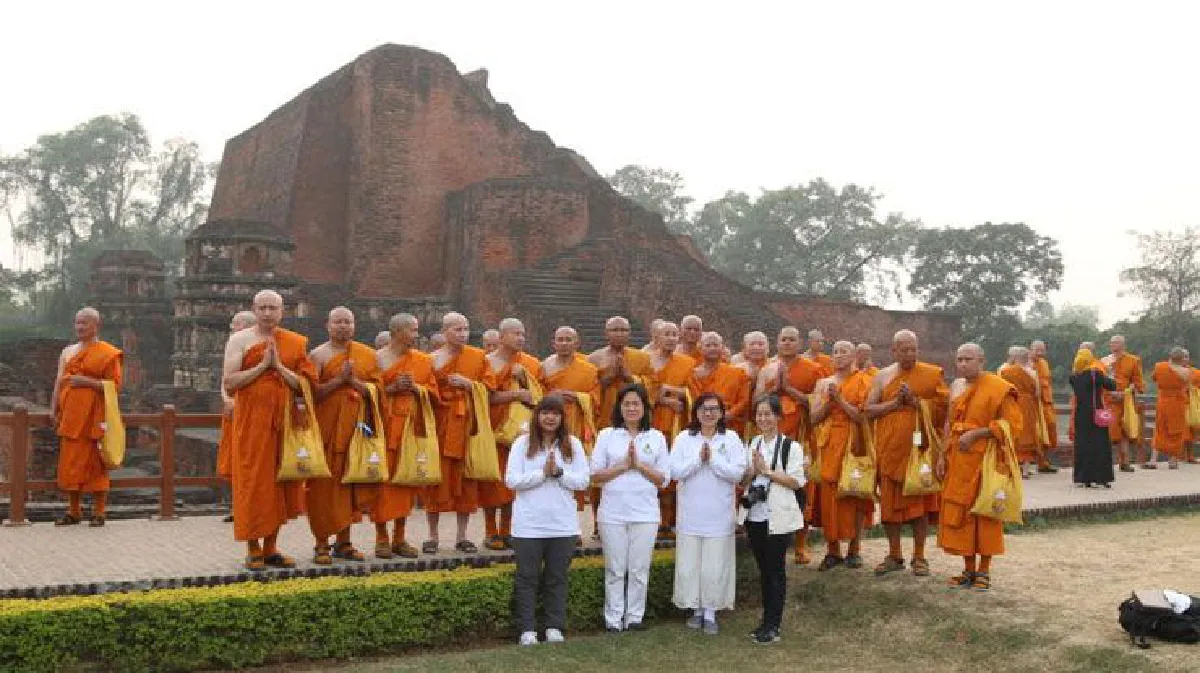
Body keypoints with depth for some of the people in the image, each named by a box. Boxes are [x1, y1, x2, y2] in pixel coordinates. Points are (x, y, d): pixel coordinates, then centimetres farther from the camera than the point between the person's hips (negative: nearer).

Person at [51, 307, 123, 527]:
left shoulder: (107, 353, -1)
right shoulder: (68, 352, 16)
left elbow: (114, 385, -7)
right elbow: (59, 383, 15)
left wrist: (86, 381, -16)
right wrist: (54, 410, 6)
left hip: (93, 416, -5)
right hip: (70, 416, 5)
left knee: (95, 463, -3)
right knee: (70, 463, 6)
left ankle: (99, 512, 4)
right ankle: (74, 511, 14)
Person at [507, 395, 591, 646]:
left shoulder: (573, 445, 4)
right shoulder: (523, 443, -1)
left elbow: (583, 481, -1)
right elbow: (511, 480, -9)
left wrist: (559, 473, -16)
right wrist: (543, 473, -16)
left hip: (563, 524, 2)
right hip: (529, 524, -2)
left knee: (557, 578, 9)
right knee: (527, 577, 4)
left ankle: (554, 627, 18)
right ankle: (527, 629, 12)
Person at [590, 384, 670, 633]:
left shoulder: (657, 438, 5)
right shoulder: (607, 435, 4)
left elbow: (664, 479, 3)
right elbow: (595, 476, 0)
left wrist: (639, 464, -10)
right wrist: (624, 466, -11)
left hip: (645, 513, 1)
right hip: (613, 513, -1)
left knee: (639, 569, 5)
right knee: (615, 569, 4)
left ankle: (635, 618, 16)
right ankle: (614, 619, 12)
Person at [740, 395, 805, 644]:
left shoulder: (791, 446, -6)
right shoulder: (752, 444, 11)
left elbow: (797, 482, -11)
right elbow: (743, 481, 12)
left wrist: (767, 471, -15)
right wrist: (753, 470, -9)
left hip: (778, 517, -5)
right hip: (755, 514, 5)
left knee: (776, 569, 0)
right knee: (763, 568, 12)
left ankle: (773, 624, 6)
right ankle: (767, 619, 21)